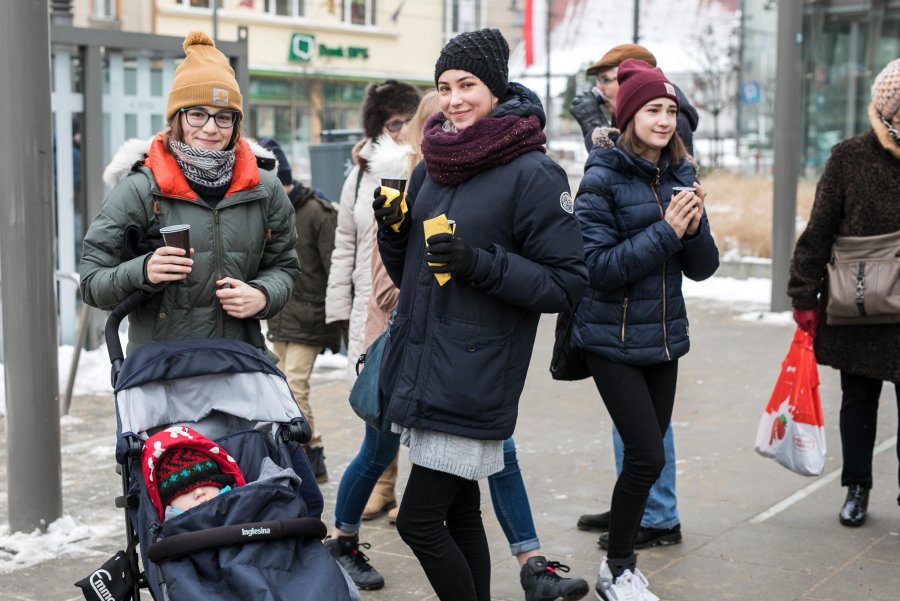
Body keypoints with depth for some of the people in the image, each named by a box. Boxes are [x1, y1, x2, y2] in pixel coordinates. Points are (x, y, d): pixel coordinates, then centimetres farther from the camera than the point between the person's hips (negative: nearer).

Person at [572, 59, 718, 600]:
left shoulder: (680, 176, 5)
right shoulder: (603, 177, -11)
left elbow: (704, 267, 5)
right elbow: (597, 265, -17)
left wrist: (694, 227, -15)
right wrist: (666, 231, -21)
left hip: (664, 338, 6)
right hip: (613, 340, -6)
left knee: (648, 453, 11)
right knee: (647, 456, -9)